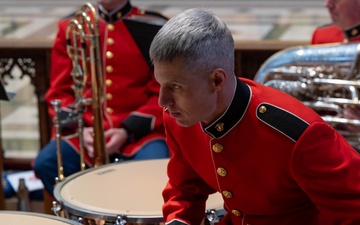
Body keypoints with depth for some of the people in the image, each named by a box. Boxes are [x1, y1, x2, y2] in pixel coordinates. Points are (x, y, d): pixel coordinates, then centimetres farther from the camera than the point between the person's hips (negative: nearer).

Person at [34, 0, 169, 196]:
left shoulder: (152, 27, 2)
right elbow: (59, 92, 10)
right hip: (85, 131, 2)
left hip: (140, 131, -2)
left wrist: (128, 131, -14)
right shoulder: (69, 28, 9)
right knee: (45, 163, -25)